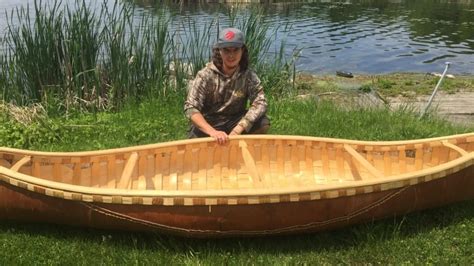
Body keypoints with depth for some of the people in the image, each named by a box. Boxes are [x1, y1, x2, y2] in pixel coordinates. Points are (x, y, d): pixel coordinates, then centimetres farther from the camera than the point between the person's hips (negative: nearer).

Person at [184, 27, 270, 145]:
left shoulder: (249, 76, -9)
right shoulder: (206, 74, -15)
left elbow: (260, 103, -21)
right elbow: (190, 108, -22)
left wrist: (238, 129, -35)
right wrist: (213, 132, -39)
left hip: (235, 122, 2)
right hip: (207, 124, -1)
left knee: (263, 123, -22)